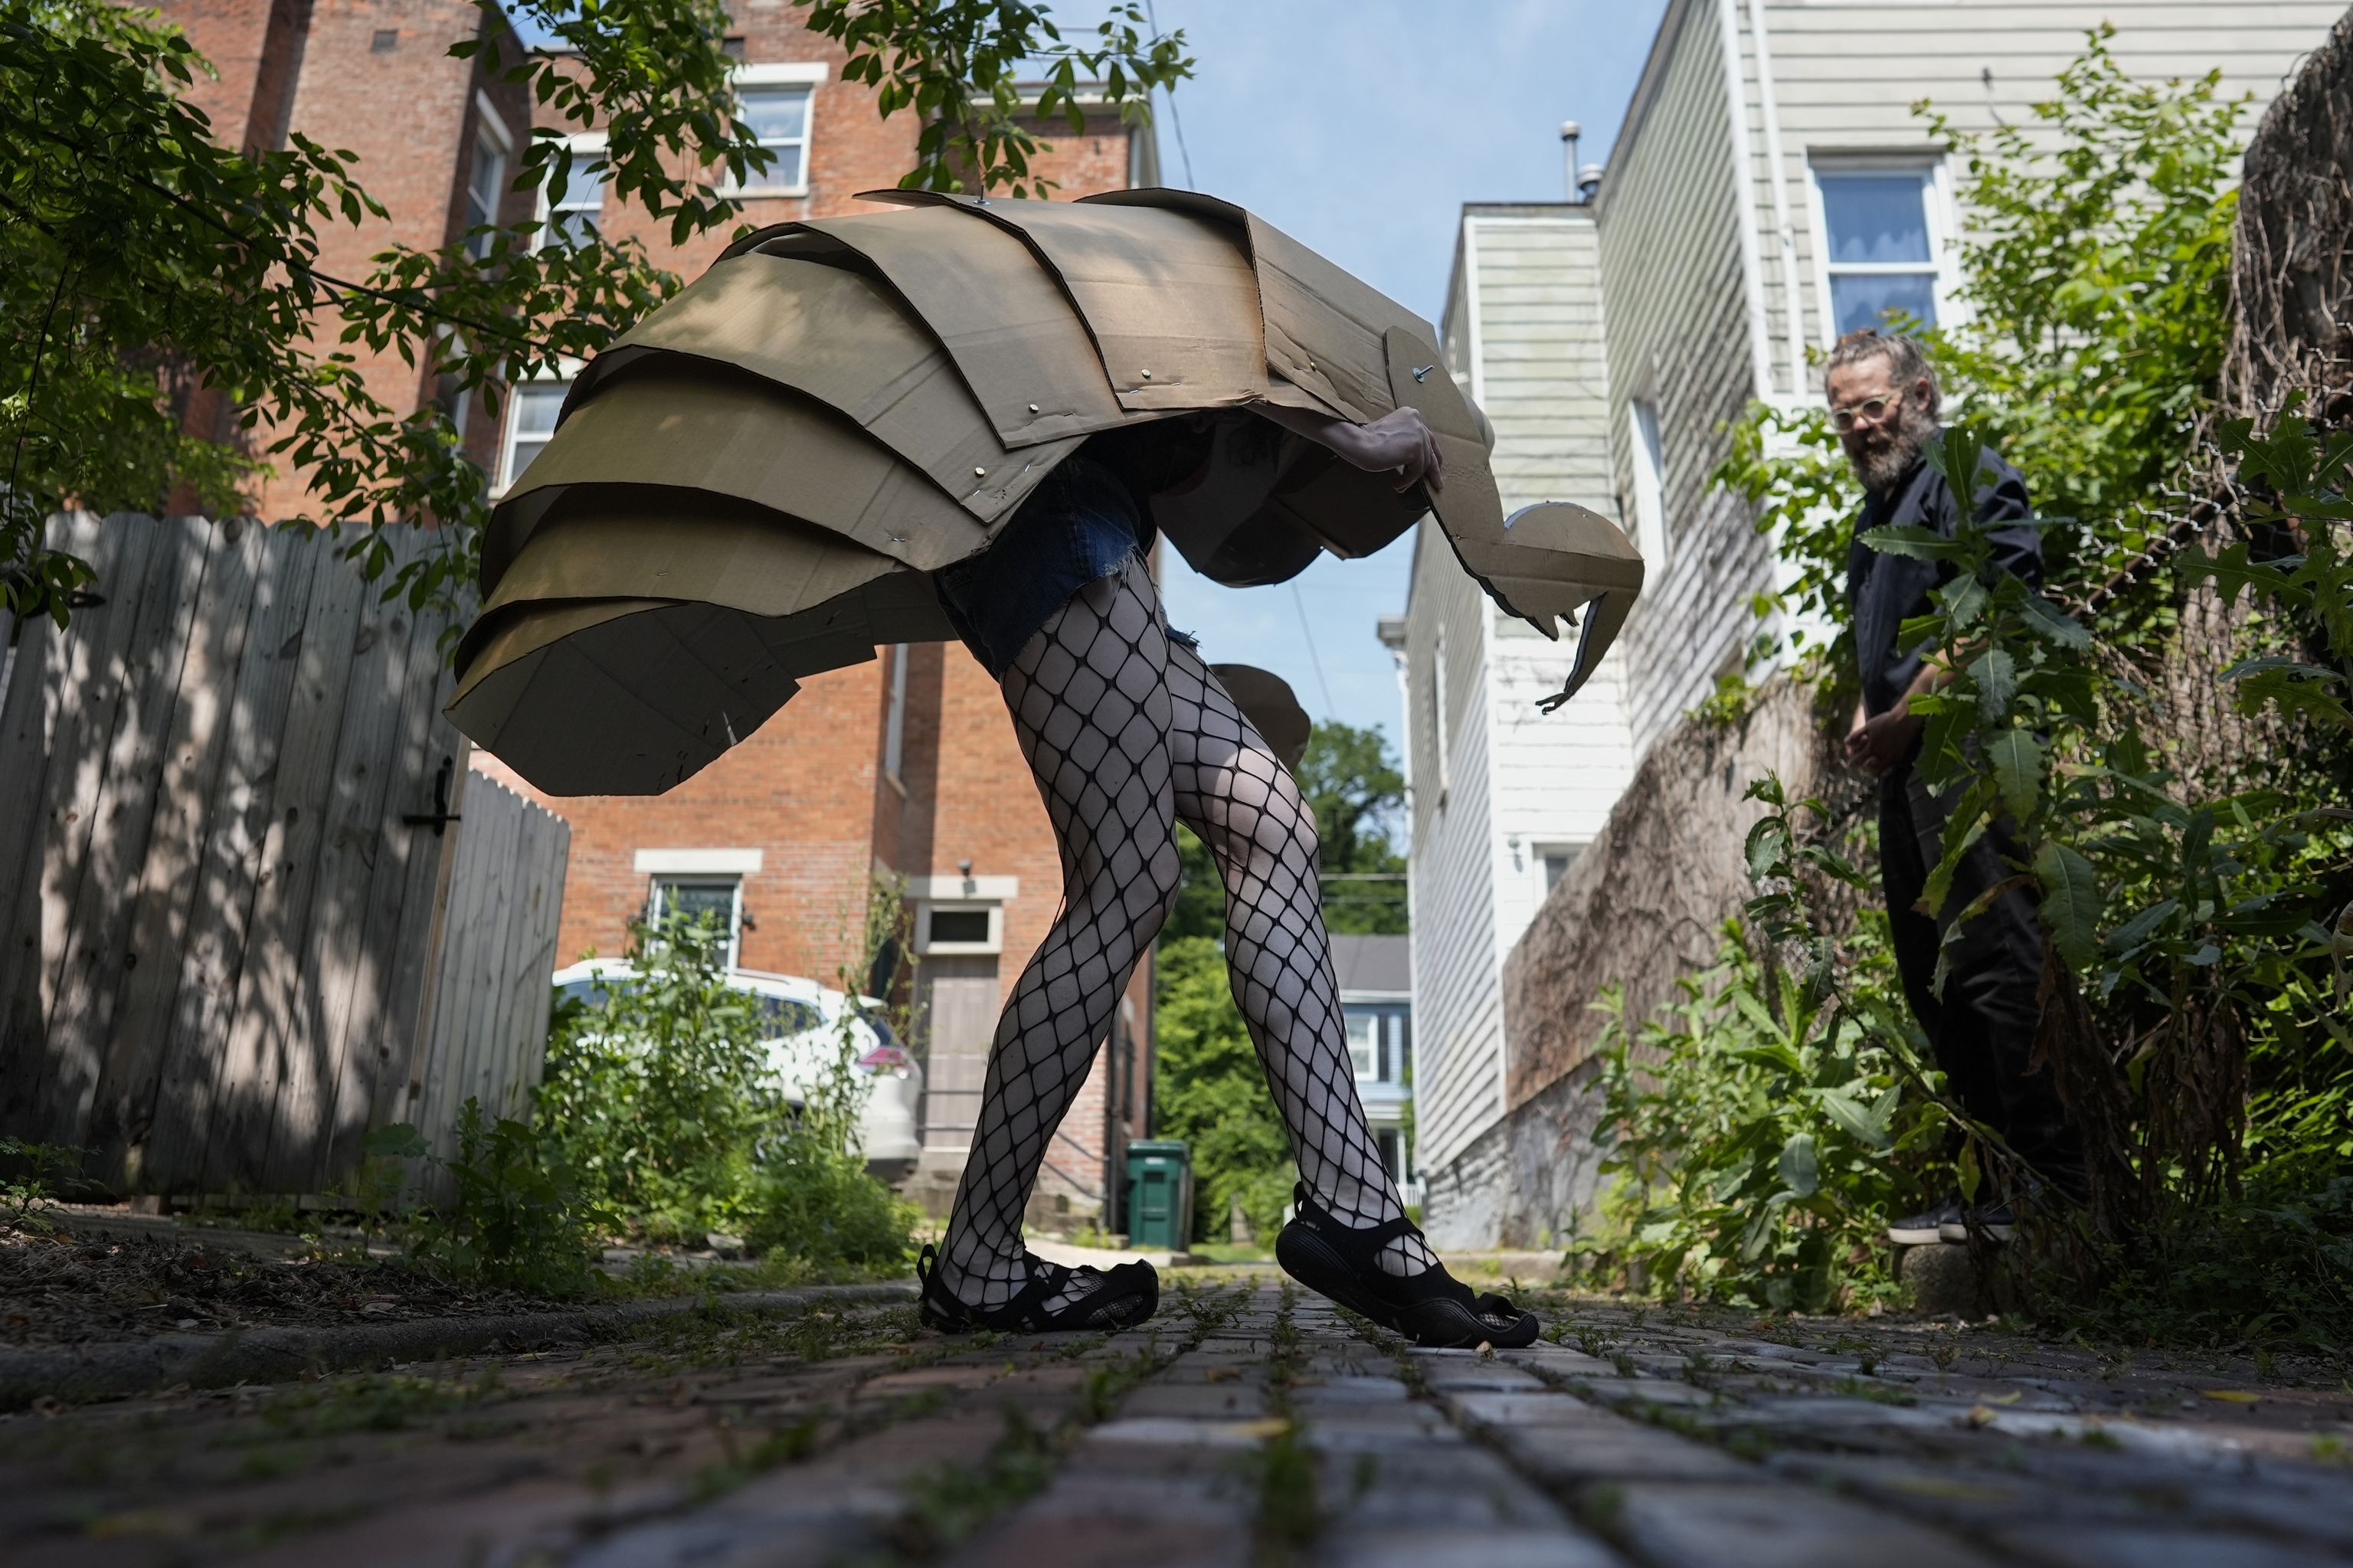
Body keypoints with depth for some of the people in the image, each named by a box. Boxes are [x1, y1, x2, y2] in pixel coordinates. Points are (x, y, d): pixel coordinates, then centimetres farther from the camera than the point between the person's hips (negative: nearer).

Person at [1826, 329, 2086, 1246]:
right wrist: (1864, 718, 12)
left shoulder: (1968, 476, -1)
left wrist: (1905, 716, -15)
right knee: (1932, 976, 8)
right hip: (1906, 767, 10)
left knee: (1994, 962, -13)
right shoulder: (1877, 509, 27)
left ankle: (2054, 1187, -7)